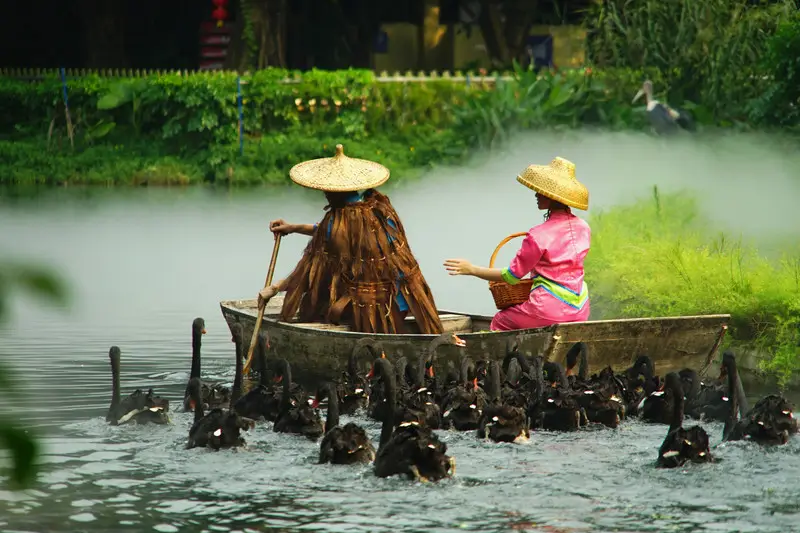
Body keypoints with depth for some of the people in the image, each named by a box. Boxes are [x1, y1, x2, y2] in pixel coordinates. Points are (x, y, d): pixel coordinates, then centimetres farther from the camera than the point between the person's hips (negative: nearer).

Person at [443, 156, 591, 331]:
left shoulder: (539, 236, -16)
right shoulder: (583, 228, 4)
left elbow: (511, 276, -8)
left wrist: (471, 269, 0)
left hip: (550, 310, -7)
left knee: (499, 322, 16)